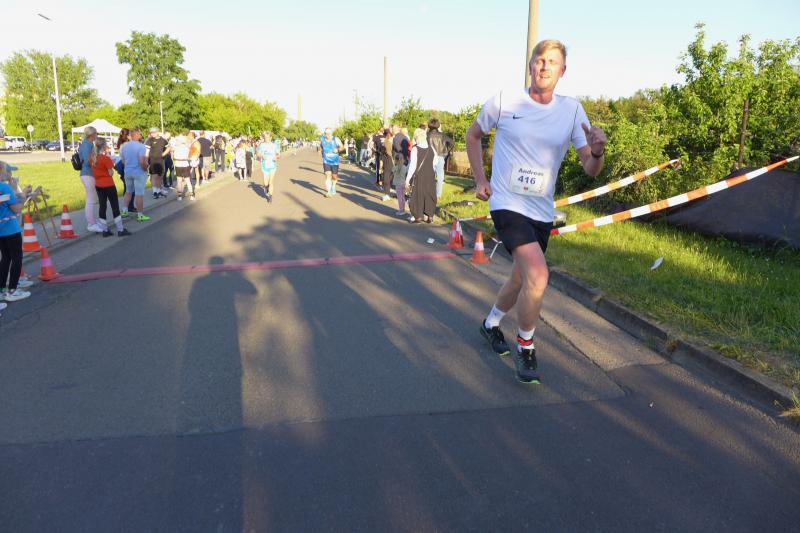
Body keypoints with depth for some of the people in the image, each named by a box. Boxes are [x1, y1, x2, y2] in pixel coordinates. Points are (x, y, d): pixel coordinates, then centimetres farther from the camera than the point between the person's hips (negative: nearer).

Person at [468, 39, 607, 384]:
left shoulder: (572, 110, -1)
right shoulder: (504, 101, -7)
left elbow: (590, 170, -4)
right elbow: (473, 135, 10)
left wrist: (597, 152, -26)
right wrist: (480, 179, 2)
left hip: (541, 211, 5)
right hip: (507, 203, -4)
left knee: (521, 280, 17)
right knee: (538, 275, -22)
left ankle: (491, 323, 47)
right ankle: (525, 348, 0)